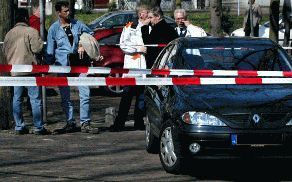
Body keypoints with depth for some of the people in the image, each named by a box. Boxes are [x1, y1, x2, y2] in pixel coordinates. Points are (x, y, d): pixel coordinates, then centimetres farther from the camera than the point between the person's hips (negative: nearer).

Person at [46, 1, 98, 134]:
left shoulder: (76, 24, 7)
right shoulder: (54, 29, 1)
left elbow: (90, 34, 21)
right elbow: (50, 50, 3)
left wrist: (83, 45, 3)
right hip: (62, 65, -1)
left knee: (85, 94, -6)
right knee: (65, 97, 5)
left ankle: (85, 123, -3)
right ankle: (70, 123, 14)